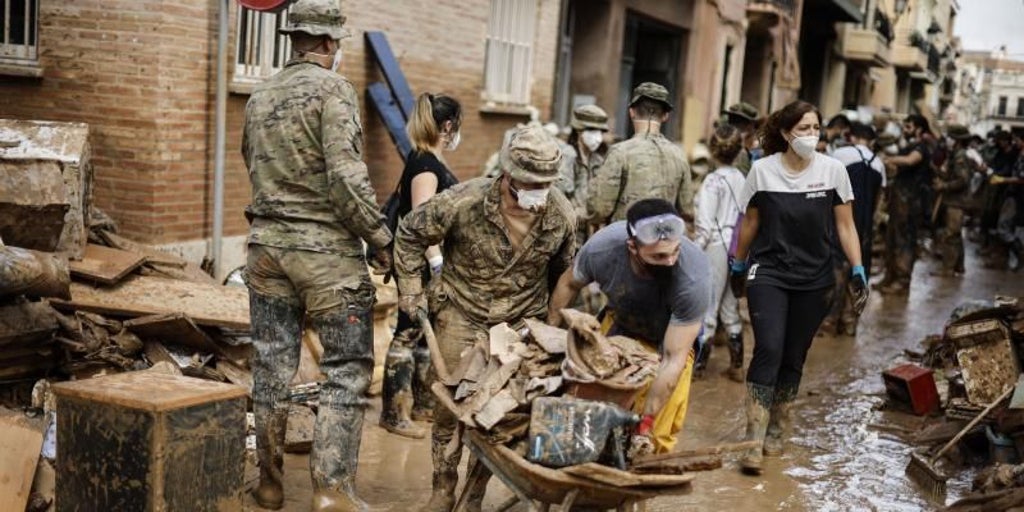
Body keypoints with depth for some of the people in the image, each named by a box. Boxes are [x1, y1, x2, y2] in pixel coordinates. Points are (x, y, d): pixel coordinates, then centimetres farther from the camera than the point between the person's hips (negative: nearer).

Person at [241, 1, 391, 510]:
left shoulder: (259, 96, 11)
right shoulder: (332, 89, -9)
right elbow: (346, 176, -17)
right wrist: (380, 238, -10)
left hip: (267, 244, 7)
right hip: (325, 248, -6)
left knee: (271, 367, 12)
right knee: (348, 368, 2)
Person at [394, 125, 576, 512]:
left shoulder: (561, 214, -11)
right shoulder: (464, 203, -21)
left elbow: (563, 270, 8)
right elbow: (409, 234, -6)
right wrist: (410, 291, -5)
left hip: (521, 321, 2)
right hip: (461, 315, -2)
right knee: (450, 405, 2)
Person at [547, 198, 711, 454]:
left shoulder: (694, 278, -39)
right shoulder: (602, 248, -32)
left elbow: (673, 359, -32)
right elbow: (568, 284, -6)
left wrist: (646, 423, -32)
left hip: (673, 335, -2)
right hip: (619, 322, 3)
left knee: (660, 430, -9)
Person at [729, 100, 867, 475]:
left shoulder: (833, 170, -3)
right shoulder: (763, 170, -4)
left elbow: (845, 226, 2)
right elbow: (750, 223, 8)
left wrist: (858, 271, -5)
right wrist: (738, 267, 14)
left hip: (814, 280, 2)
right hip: (768, 275, -1)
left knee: (793, 359, 9)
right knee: (768, 351, -15)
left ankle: (777, 431, 25)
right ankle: (754, 441, -12)